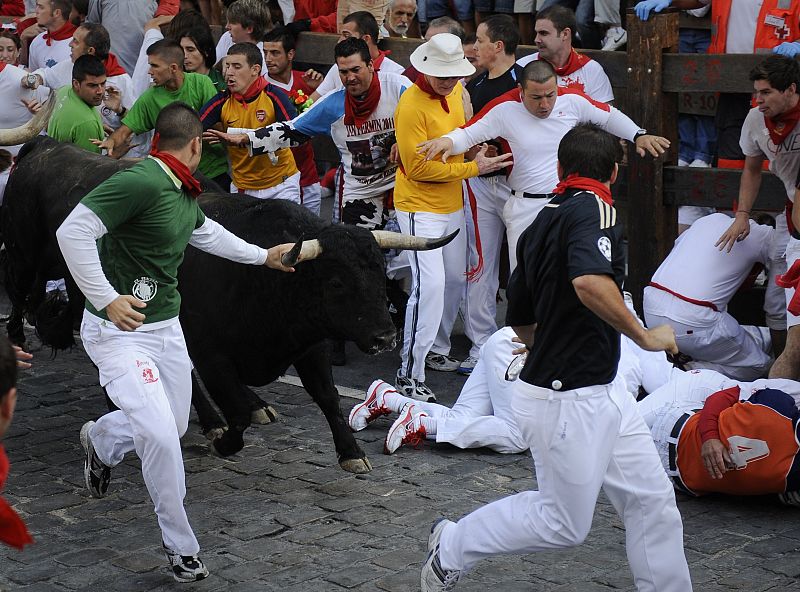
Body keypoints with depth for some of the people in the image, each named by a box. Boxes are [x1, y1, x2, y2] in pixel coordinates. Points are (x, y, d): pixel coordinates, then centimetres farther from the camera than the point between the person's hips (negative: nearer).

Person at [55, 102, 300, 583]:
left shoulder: (185, 192, 6)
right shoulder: (140, 182, -23)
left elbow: (207, 233, 27)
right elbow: (72, 231, -29)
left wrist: (264, 256, 35)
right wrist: (107, 299, -32)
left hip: (167, 326, 9)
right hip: (120, 331, -9)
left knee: (174, 426, 17)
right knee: (160, 435, -15)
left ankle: (101, 440, 50)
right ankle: (181, 547, 4)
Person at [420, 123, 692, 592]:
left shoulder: (541, 223, 10)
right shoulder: (594, 208, -16)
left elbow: (521, 322, 17)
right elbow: (590, 282, -36)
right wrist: (645, 336, -24)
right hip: (569, 402, -9)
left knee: (653, 501, 9)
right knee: (564, 523, 6)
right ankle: (453, 547, 22)